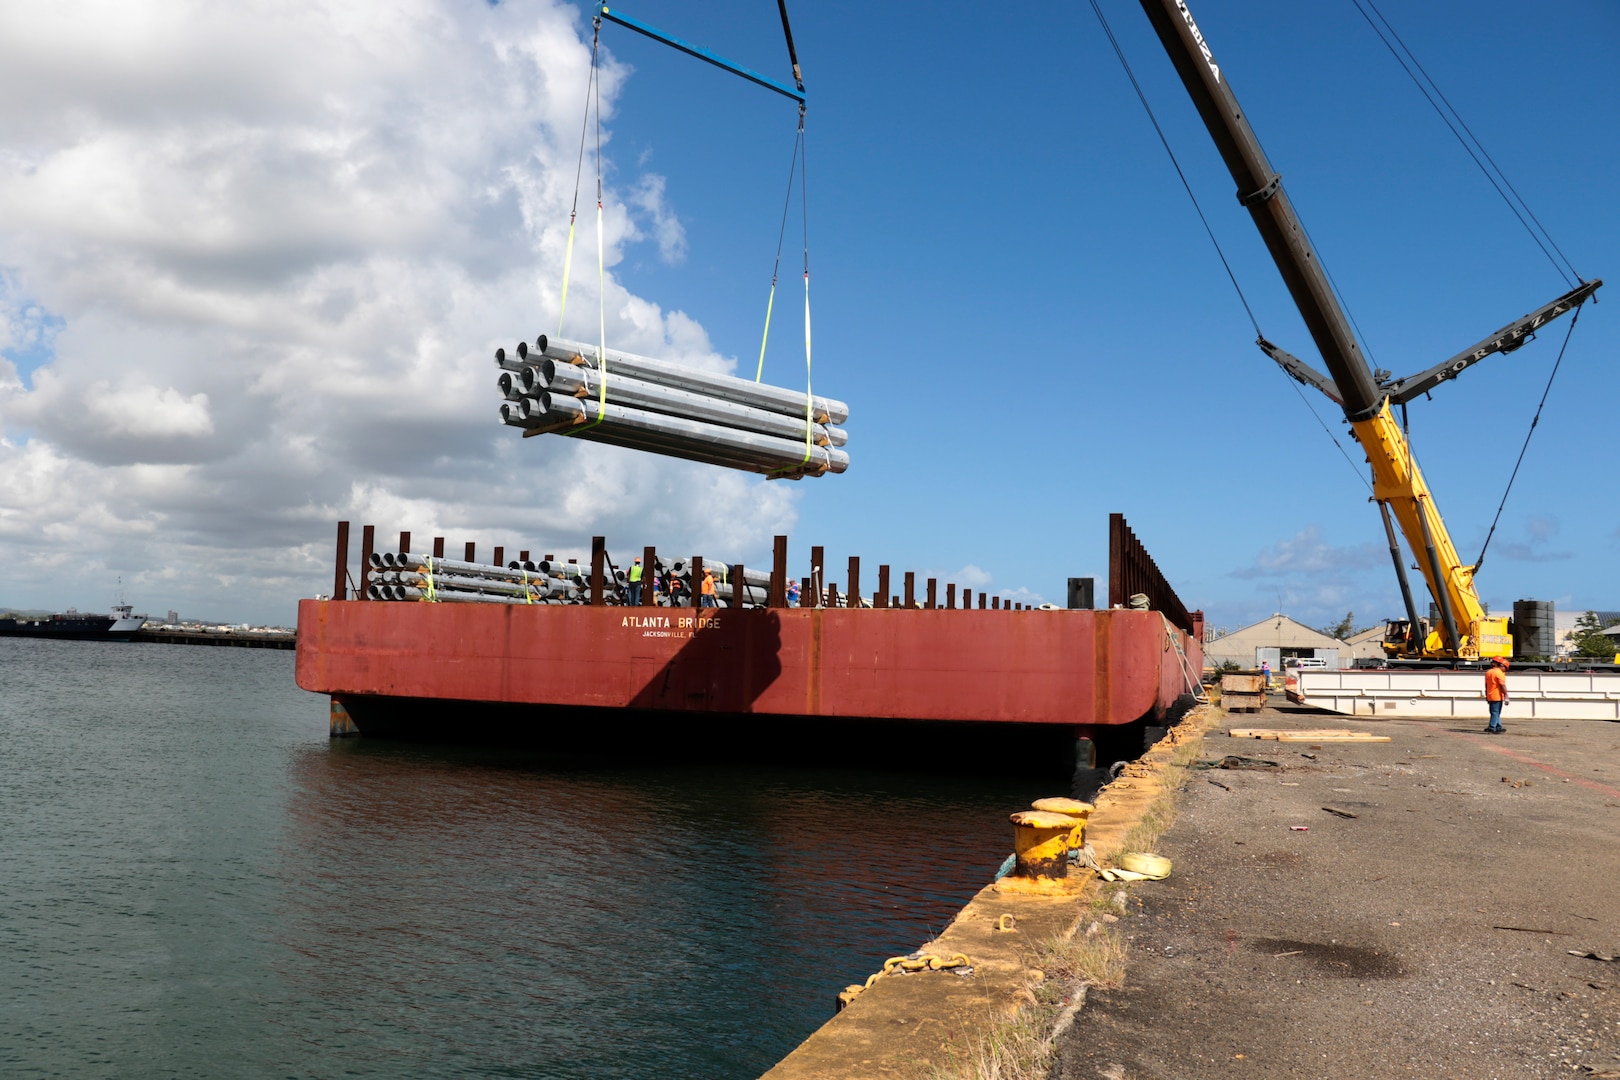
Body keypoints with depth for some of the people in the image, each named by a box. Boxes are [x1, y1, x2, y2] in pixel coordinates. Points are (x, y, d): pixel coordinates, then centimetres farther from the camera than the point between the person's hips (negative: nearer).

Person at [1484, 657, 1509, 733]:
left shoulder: (1488, 672, 12)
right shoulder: (1499, 673, -13)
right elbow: (1503, 686, -18)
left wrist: (1486, 696, 25)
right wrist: (1506, 696, -16)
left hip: (1490, 696, 8)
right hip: (1497, 696, -8)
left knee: (1495, 712, 16)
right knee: (1496, 712, -5)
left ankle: (1498, 727, 23)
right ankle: (1492, 728, -8)